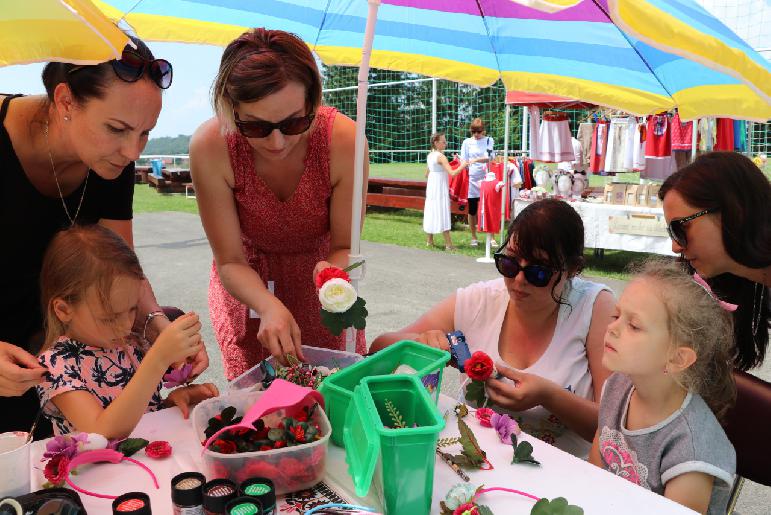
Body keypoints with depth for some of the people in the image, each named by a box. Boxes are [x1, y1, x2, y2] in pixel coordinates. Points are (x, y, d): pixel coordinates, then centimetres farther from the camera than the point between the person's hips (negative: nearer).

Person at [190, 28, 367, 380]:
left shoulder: (344, 141, -31)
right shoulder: (210, 147, -30)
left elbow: (344, 246, -18)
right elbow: (230, 261, -21)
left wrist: (334, 274, -41)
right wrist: (270, 307, -40)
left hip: (319, 270, 1)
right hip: (248, 283, 0)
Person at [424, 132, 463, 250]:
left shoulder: (430, 155, 8)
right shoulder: (441, 156, -17)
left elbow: (427, 174, 18)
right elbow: (452, 173, -26)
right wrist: (462, 165, -16)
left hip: (431, 187, 8)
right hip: (440, 188, -8)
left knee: (431, 212, 14)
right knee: (442, 213, -7)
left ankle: (429, 240, 21)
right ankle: (448, 244, -6)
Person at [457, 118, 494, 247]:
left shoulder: (489, 140, 4)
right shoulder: (467, 142, 8)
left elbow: (489, 157, -10)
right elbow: (463, 160, 6)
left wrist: (476, 160, -27)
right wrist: (464, 164, -17)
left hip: (486, 178, -1)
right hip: (471, 178, 1)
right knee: (472, 209, 5)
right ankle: (473, 237, 17)